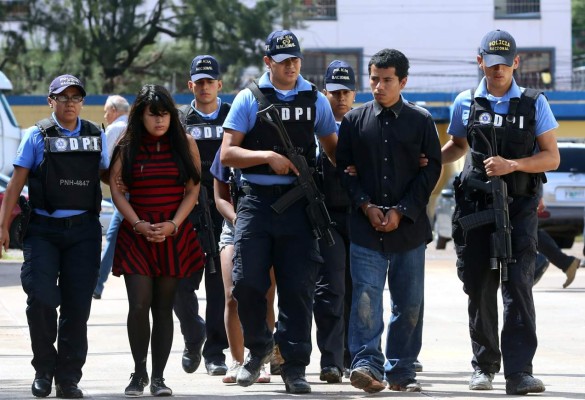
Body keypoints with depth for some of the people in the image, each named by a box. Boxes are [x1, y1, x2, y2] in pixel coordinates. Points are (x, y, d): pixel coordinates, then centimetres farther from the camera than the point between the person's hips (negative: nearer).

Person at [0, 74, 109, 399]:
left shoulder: (96, 136, 10)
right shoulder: (38, 136, 2)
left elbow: (106, 175, 23)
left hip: (83, 229, 2)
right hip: (43, 229, -2)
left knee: (77, 305, 0)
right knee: (41, 299, -12)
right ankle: (44, 369, 7)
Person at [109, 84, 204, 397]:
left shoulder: (185, 144, 5)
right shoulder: (127, 147, 3)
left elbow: (193, 189, 3)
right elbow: (115, 187, 0)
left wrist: (173, 225, -8)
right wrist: (139, 224, -11)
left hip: (175, 234, 1)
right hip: (136, 234, -1)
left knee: (163, 307, 2)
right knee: (139, 305, -10)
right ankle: (138, 373, 3)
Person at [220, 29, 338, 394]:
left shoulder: (315, 101, 10)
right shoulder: (249, 99, 4)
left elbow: (332, 148, 21)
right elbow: (227, 154, -2)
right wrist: (268, 156, -14)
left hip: (297, 202, 1)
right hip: (256, 200, -1)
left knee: (298, 287, -3)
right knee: (247, 282, -7)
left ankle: (295, 367, 3)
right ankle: (259, 347, 17)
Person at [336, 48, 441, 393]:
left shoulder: (421, 121, 4)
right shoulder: (355, 120, 7)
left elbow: (432, 169, 2)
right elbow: (343, 168, 8)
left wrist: (401, 211, -6)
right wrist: (366, 205, -6)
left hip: (409, 227, 0)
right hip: (366, 227, 0)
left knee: (409, 303, 4)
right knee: (366, 297, -13)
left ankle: (401, 371, 12)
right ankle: (367, 363, -18)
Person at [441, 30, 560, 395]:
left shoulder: (534, 104, 3)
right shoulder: (466, 103, 8)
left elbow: (551, 157, 1)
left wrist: (512, 165, -15)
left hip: (519, 208, -2)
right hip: (474, 204, 2)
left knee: (518, 285, -13)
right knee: (479, 289, 7)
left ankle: (519, 372, -19)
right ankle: (485, 365, 23)